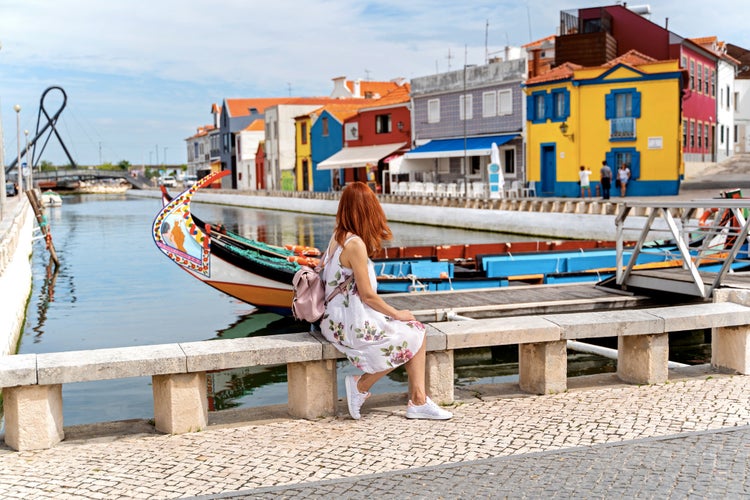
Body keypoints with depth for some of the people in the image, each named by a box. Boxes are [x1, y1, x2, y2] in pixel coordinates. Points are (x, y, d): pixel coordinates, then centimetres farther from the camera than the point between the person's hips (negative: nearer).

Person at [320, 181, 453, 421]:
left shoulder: (338, 237, 8)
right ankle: (360, 386, 5)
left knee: (416, 329, 5)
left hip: (339, 318, 9)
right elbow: (367, 295, -16)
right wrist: (396, 314, -5)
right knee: (409, 338, -1)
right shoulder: (355, 244, -20)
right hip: (349, 323, -9)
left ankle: (419, 401, 0)